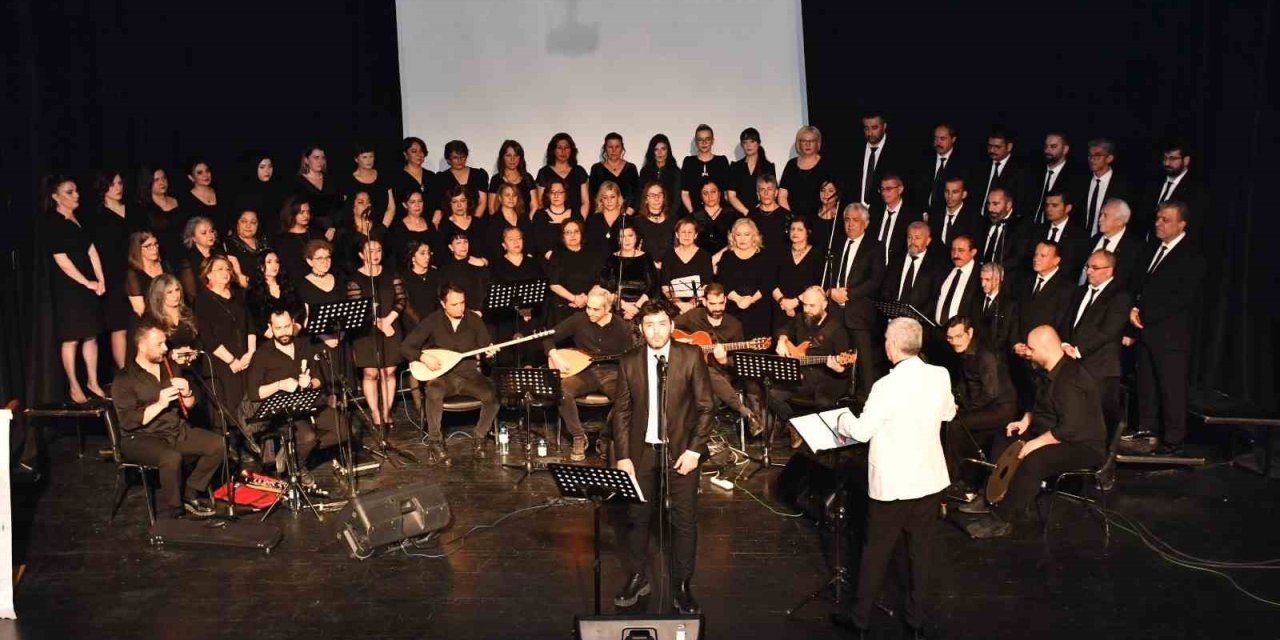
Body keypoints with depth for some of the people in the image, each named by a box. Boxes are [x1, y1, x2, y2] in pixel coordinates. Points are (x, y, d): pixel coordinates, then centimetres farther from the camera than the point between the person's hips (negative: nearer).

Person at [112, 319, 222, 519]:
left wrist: (186, 393, -7)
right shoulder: (124, 379, -10)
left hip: (177, 431, 7)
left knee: (217, 444, -12)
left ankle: (190, 494, 1)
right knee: (172, 457, -36)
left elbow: (189, 406, 16)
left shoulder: (168, 368, 10)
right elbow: (129, 422, -19)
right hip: (140, 438, -7)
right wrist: (159, 404, -26)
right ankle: (171, 513, -17)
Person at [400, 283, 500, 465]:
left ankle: (478, 437, -2)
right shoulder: (432, 321, -6)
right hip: (442, 375, -2)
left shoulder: (473, 320, 0)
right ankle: (435, 442, -18)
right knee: (434, 393, -37)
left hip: (470, 374, 2)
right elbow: (405, 347, -5)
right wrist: (423, 357, -22)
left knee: (492, 396, -26)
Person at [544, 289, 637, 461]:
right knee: (561, 389, -31)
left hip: (611, 373, -1)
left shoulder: (622, 326, -3)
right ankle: (579, 437, -11)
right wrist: (555, 357, -11)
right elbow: (548, 337, 5)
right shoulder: (578, 320, -2)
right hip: (584, 371, 1)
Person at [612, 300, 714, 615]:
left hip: (681, 450, -1)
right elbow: (622, 412, 3)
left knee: (684, 519, 3)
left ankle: (682, 586, 17)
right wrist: (623, 456, -3)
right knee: (637, 516, 9)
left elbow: (704, 406, -4)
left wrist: (695, 449, -10)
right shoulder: (629, 362, 0)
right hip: (642, 450, 2)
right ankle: (636, 578, 27)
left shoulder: (691, 356, -6)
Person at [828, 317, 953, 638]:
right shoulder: (940, 376, -6)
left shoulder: (887, 386, -24)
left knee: (876, 552, 10)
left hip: (892, 482, -5)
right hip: (930, 478, 5)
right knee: (922, 551, 16)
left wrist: (842, 423, 4)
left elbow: (862, 432, -15)